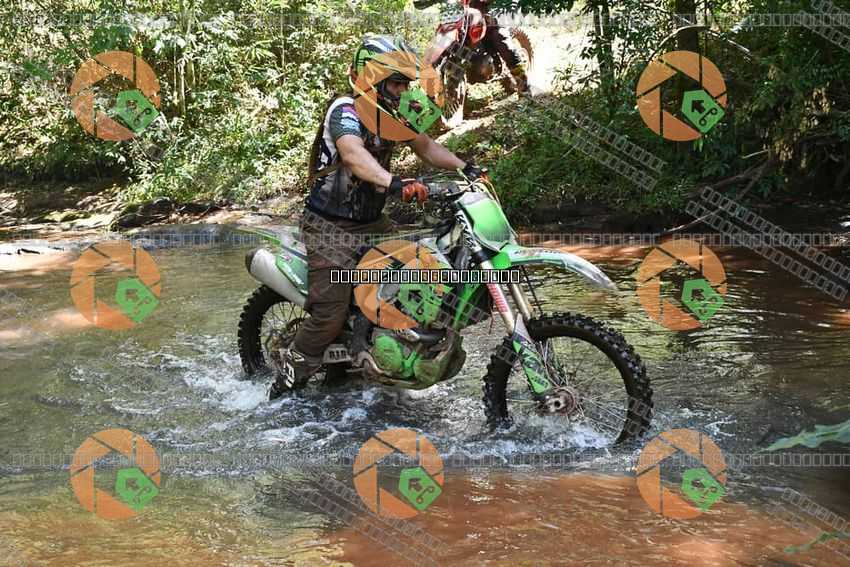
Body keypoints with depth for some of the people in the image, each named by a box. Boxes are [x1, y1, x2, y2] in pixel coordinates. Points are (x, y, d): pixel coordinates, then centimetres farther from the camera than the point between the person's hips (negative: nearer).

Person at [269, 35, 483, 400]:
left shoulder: (392, 114, 8)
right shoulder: (345, 110, -20)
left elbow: (425, 147, 12)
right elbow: (353, 154, -39)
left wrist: (463, 167, -5)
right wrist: (395, 184, -55)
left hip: (370, 222, 8)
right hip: (330, 227, -8)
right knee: (331, 314, -15)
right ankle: (288, 382, 4)